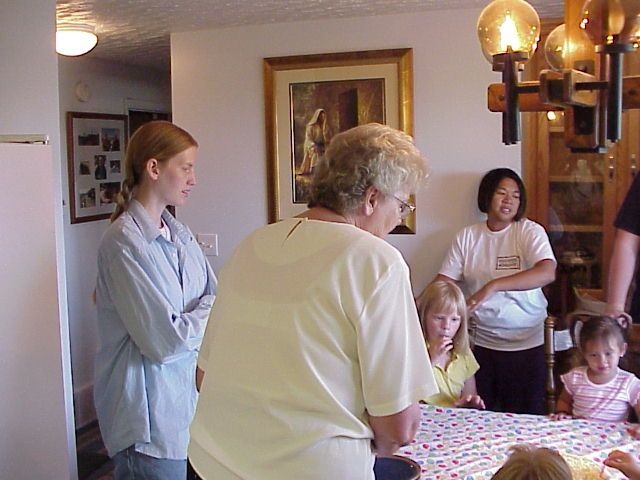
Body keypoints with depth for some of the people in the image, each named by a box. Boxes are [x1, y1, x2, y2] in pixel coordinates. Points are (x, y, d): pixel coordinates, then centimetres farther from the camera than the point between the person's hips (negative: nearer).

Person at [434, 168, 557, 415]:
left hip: (525, 344, -2)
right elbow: (443, 282, 1)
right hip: (480, 343, 2)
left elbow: (547, 273, -22)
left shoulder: (529, 231, -4)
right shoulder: (467, 236, 5)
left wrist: (493, 286, -32)